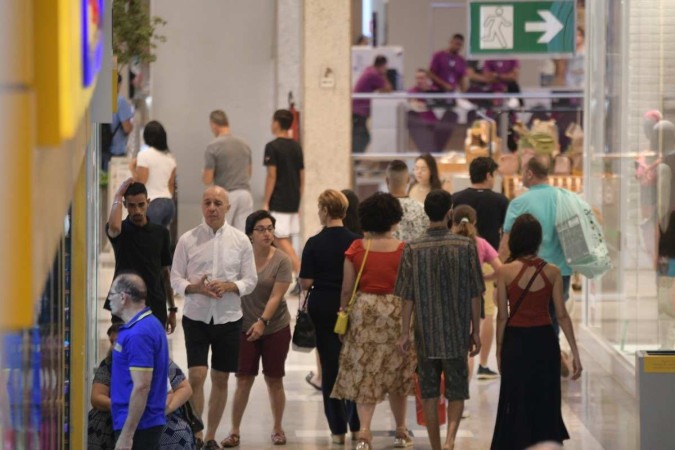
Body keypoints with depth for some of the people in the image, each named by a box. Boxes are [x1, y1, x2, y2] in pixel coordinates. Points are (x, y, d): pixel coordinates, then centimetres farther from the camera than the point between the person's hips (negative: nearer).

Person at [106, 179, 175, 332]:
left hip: (155, 308, 2)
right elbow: (114, 227, -30)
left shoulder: (160, 233, 7)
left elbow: (165, 272, 12)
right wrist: (118, 196, -18)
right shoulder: (121, 230, -2)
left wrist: (172, 309, 10)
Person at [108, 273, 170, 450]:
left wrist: (127, 434, -22)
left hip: (138, 425, -10)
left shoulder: (137, 335, -20)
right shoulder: (149, 324, 12)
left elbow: (141, 387, -24)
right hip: (149, 422, 10)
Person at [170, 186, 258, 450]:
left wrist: (229, 286, -16)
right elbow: (175, 278, 0)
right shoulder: (188, 240, -1)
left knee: (221, 379, 8)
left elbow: (250, 280, 3)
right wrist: (195, 288, -19)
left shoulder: (240, 241, 2)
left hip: (228, 318, 2)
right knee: (196, 376, -11)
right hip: (196, 317, -2)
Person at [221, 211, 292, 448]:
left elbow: (276, 296, -14)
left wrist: (262, 322, -24)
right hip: (246, 327, 1)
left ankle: (277, 428, 22)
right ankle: (235, 431, 5)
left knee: (274, 380, 8)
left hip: (275, 328, -1)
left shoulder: (281, 260, -8)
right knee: (243, 380, -1)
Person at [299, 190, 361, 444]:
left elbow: (305, 283, -11)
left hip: (323, 308, -2)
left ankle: (338, 429, 4)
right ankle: (356, 425, 15)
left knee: (330, 366, 5)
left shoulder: (314, 243, -10)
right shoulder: (356, 242, -6)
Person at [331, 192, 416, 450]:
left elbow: (347, 288, -2)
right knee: (395, 373, 14)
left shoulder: (356, 249, -3)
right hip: (396, 313, 0)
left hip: (363, 311, 0)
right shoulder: (403, 250, -7)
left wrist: (343, 312, 12)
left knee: (364, 373, 4)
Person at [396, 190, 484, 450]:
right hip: (457, 332, 0)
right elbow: (474, 294, -2)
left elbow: (407, 297, -4)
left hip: (425, 333, 0)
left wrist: (405, 332, 4)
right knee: (456, 390, 9)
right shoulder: (465, 246, -6)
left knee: (429, 392, 11)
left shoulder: (413, 249, -6)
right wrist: (475, 331, 7)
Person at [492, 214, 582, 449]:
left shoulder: (505, 272, -9)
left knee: (517, 404, 9)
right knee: (545, 403, 15)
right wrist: (575, 352, 1)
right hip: (545, 341, 2)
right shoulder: (552, 272, -5)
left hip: (516, 342, -1)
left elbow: (502, 316, -5)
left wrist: (499, 350, 7)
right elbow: (562, 315, -4)